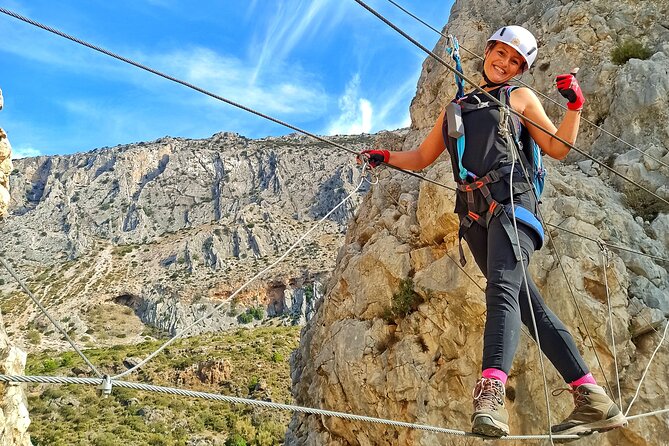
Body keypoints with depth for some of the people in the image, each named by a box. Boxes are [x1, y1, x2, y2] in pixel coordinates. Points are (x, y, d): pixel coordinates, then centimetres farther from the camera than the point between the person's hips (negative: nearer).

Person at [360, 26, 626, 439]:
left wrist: (576, 105, 1)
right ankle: (594, 401, -1)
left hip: (511, 202, -4)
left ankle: (491, 394, -42)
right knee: (530, 305, -3)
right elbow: (422, 158, 30)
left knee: (502, 289, -27)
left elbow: (557, 148, 14)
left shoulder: (521, 98, 19)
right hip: (475, 216, 4)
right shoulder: (456, 108, 29)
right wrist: (386, 156, 15)